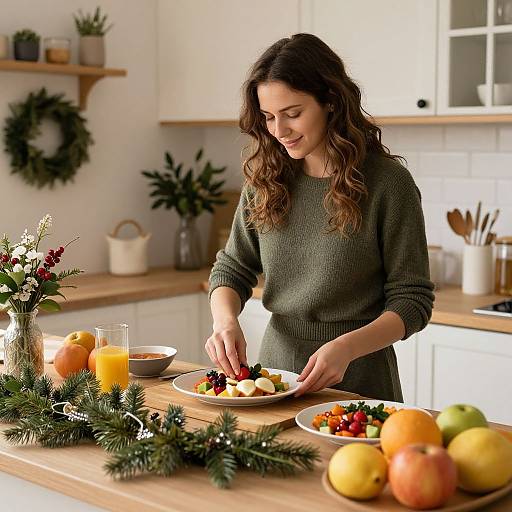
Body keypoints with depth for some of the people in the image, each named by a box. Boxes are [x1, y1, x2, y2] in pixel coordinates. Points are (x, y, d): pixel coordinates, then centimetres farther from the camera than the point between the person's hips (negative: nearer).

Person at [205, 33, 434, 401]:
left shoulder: (388, 183, -13)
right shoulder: (265, 180, 0)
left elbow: (412, 301, -11)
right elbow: (232, 270, 6)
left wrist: (347, 347, -26)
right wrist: (225, 320, -16)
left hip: (358, 381, -4)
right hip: (277, 364, 4)